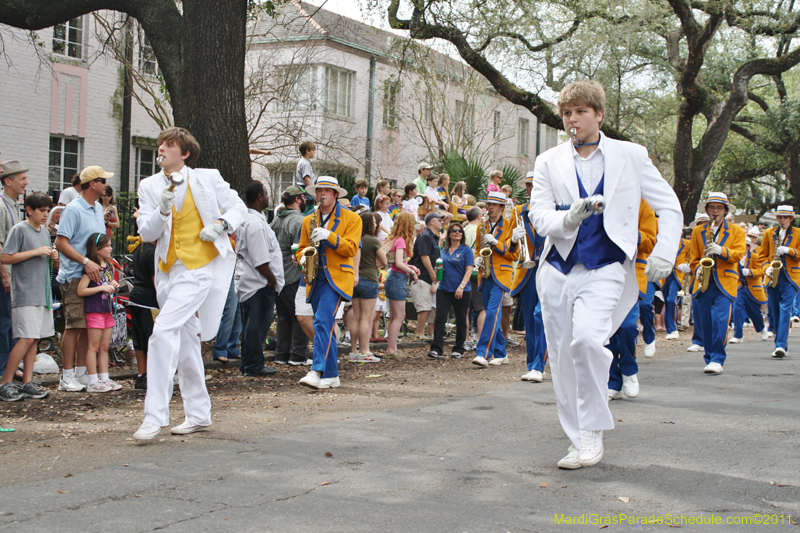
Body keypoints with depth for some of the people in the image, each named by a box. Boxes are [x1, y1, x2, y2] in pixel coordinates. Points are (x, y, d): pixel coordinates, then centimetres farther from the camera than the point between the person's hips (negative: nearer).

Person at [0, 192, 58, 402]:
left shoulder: (44, 231, 16)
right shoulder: (19, 229, -7)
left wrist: (52, 257, 3)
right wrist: (36, 252, -15)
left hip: (43, 293, 8)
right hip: (25, 293, -8)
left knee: (34, 339, 7)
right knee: (26, 339, -12)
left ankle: (27, 382, 11)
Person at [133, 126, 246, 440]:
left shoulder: (208, 179, 0)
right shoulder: (149, 186, 8)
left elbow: (238, 208, 9)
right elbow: (146, 232, 1)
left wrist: (220, 225, -10)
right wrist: (163, 209, -17)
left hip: (199, 266, -5)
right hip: (168, 270, 5)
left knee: (164, 331, -20)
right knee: (186, 340, 13)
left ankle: (155, 415, -17)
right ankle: (198, 414, 25)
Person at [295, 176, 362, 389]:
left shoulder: (351, 218, 2)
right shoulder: (308, 220, 16)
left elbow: (351, 248, -7)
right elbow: (302, 248, 20)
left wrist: (329, 236, -19)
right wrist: (304, 258, -3)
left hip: (337, 277, -5)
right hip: (316, 278, 6)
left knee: (322, 321, -21)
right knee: (326, 326, 9)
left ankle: (317, 371, -27)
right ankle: (331, 376, 14)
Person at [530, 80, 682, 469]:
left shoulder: (630, 156, 5)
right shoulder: (549, 162, 9)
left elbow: (669, 206, 10)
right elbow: (538, 215, -1)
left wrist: (664, 251, -4)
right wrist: (566, 220, -23)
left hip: (604, 268, -3)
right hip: (558, 269, 3)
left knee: (587, 337, -27)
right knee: (562, 357, 4)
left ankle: (594, 429, -8)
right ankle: (580, 445, 17)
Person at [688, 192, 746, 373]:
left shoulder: (737, 231, 10)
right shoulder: (697, 231, 15)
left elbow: (739, 253, -2)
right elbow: (694, 258, 16)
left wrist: (722, 251, -20)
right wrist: (698, 269, -5)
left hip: (725, 284, -3)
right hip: (704, 284, 3)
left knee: (720, 320, -15)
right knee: (705, 323, 2)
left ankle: (717, 360, -13)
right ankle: (709, 357, 15)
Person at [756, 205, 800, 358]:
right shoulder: (769, 233, 11)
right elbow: (762, 255, 12)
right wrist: (767, 268, -5)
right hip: (773, 277, 3)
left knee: (785, 310, -16)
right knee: (774, 312, 5)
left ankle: (781, 345, -21)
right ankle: (782, 345, 16)